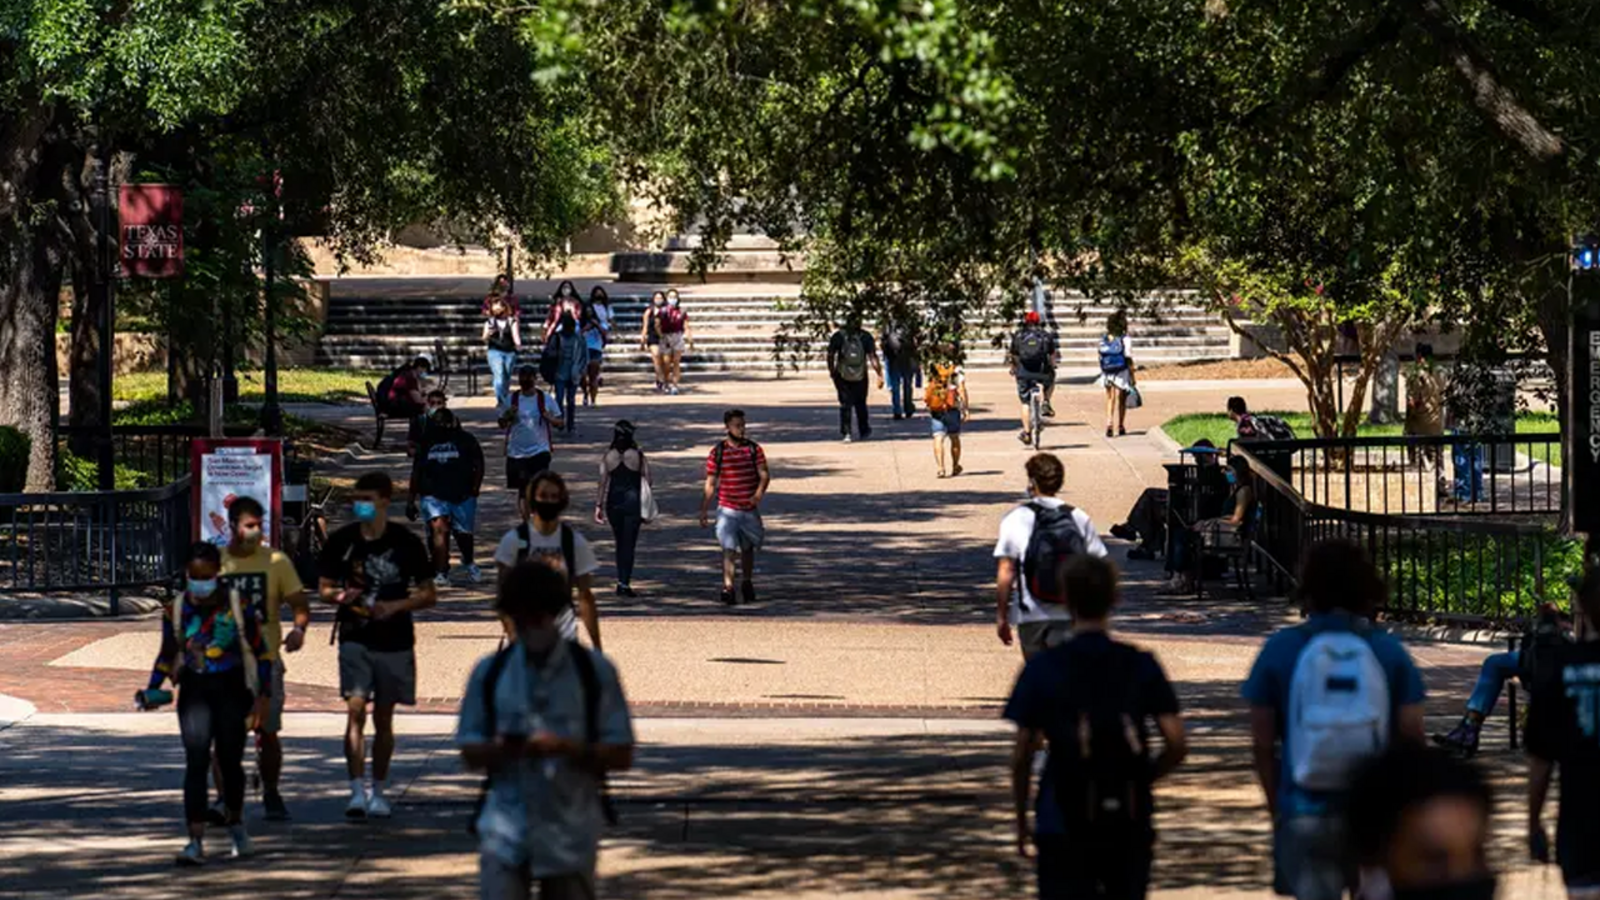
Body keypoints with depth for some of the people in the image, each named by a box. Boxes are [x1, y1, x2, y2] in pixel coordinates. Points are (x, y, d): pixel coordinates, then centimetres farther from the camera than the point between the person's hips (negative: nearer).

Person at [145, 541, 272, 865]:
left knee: (230, 760, 8)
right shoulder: (176, 610, 1)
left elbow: (260, 653, 3)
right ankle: (196, 841, -15)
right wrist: (152, 690, 1)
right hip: (194, 692, 1)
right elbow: (167, 656, 14)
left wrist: (262, 695, -4)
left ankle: (235, 823, 36)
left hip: (231, 691, -1)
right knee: (196, 763, -10)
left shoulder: (238, 607, -4)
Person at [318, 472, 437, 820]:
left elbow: (428, 595, 2)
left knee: (383, 718, 8)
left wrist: (396, 606, -16)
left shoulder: (406, 543, -3)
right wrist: (340, 596, -14)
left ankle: (379, 792, 19)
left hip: (395, 641, 0)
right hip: (355, 638, 0)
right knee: (356, 711, -12)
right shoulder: (341, 541, 1)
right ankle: (357, 791, -15)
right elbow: (323, 587, 10)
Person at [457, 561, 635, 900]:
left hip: (570, 835, 0)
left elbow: (621, 755, -2)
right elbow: (471, 755, 7)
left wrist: (565, 747, -19)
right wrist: (501, 749, -16)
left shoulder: (594, 672, -1)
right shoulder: (490, 673, 5)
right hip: (506, 831, 0)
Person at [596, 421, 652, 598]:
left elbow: (603, 482, -2)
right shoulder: (638, 455, -6)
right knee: (629, 543, 0)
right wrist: (646, 506, 7)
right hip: (633, 501, -2)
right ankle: (624, 582, -8)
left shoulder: (608, 456, -2)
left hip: (613, 502, 2)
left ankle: (622, 581, 20)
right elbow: (646, 481, -4)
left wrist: (599, 505, 3)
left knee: (620, 543, 17)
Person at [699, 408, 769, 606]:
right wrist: (704, 512, 1)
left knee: (748, 548, 17)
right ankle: (728, 588, -23)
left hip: (750, 508, 3)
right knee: (729, 549, -15)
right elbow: (710, 483, 2)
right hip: (727, 509, -3)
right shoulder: (718, 452, -1)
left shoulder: (754, 449, 3)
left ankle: (748, 583, 35)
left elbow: (764, 474, -4)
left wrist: (759, 493, -24)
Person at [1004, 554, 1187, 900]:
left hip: (1064, 825, -2)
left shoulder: (1043, 669, -5)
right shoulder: (1142, 666, 0)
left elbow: (1023, 753, -3)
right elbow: (1177, 744, -5)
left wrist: (1021, 822, 8)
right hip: (1130, 824, 2)